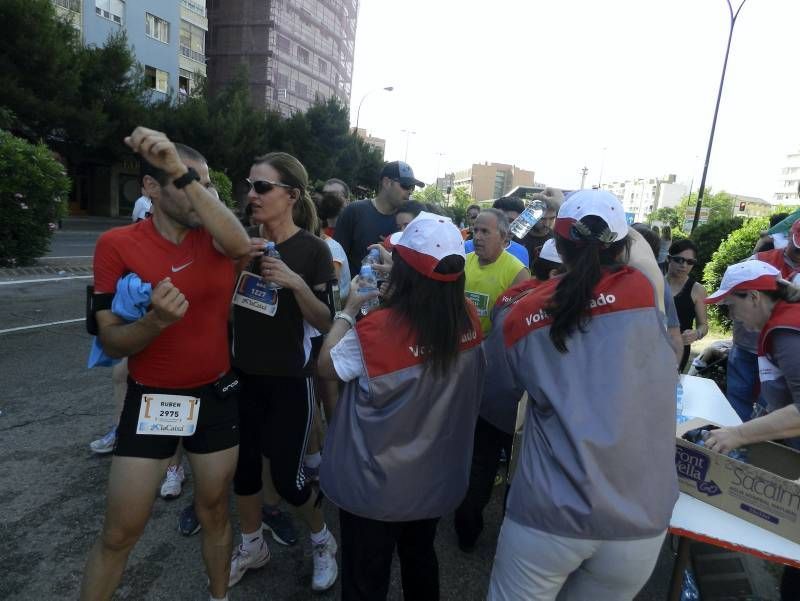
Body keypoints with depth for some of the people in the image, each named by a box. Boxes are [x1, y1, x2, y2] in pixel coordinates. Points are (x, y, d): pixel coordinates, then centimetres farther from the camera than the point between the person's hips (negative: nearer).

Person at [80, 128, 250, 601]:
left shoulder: (215, 237, -4)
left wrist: (186, 173, -35)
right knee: (119, 534, 9)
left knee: (215, 512, 20)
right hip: (152, 400, -2)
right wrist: (156, 320, -32)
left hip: (216, 396, 3)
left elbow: (241, 245, -30)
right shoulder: (117, 244, -11)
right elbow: (112, 342, -12)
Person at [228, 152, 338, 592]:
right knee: (243, 463, 14)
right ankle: (252, 547, 40)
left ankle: (322, 541, 34)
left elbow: (325, 322, -10)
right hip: (242, 373, 5)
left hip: (289, 379, -4)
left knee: (286, 475, 4)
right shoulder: (243, 239, -1)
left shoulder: (313, 249, -12)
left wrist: (296, 283, -26)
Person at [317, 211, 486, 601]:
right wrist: (393, 288, 3)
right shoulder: (468, 317, -16)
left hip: (375, 486, -4)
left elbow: (327, 366, -12)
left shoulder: (377, 329, -29)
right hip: (437, 478, 5)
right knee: (421, 561, 31)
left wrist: (349, 310, -5)